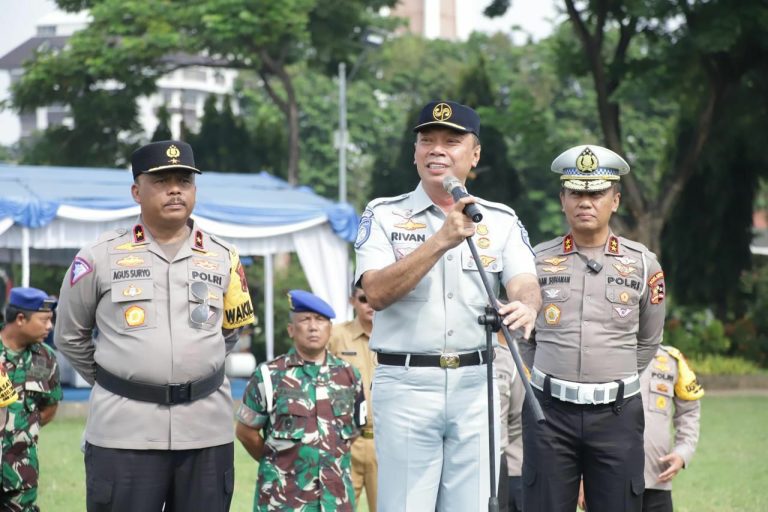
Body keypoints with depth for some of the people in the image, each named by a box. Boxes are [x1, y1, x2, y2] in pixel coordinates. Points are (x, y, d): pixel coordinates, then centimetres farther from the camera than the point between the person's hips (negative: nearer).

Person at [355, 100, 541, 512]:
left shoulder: (501, 220, 9)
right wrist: (441, 241, -23)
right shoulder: (384, 215, 3)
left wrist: (526, 307, -32)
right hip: (405, 384, -2)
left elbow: (524, 284, -7)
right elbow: (377, 293, -13)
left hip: (475, 384, 2)